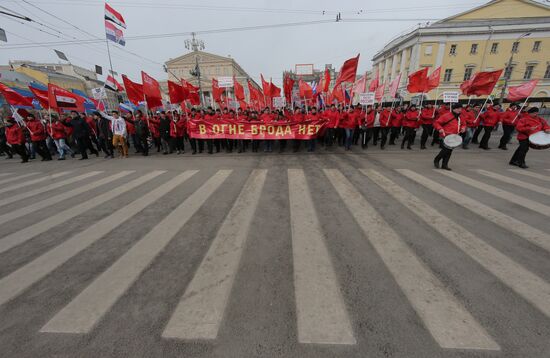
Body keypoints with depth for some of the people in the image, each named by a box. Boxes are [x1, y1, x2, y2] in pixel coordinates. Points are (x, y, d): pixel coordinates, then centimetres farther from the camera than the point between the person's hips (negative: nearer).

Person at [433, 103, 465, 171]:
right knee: (446, 150, -16)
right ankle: (436, 160, 8)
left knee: (449, 151, 7)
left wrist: (463, 127, 6)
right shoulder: (446, 116, -11)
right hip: (445, 136, -8)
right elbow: (436, 123, -13)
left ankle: (444, 165, 14)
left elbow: (463, 124, 28)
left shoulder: (460, 117, 14)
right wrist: (440, 129, -28)